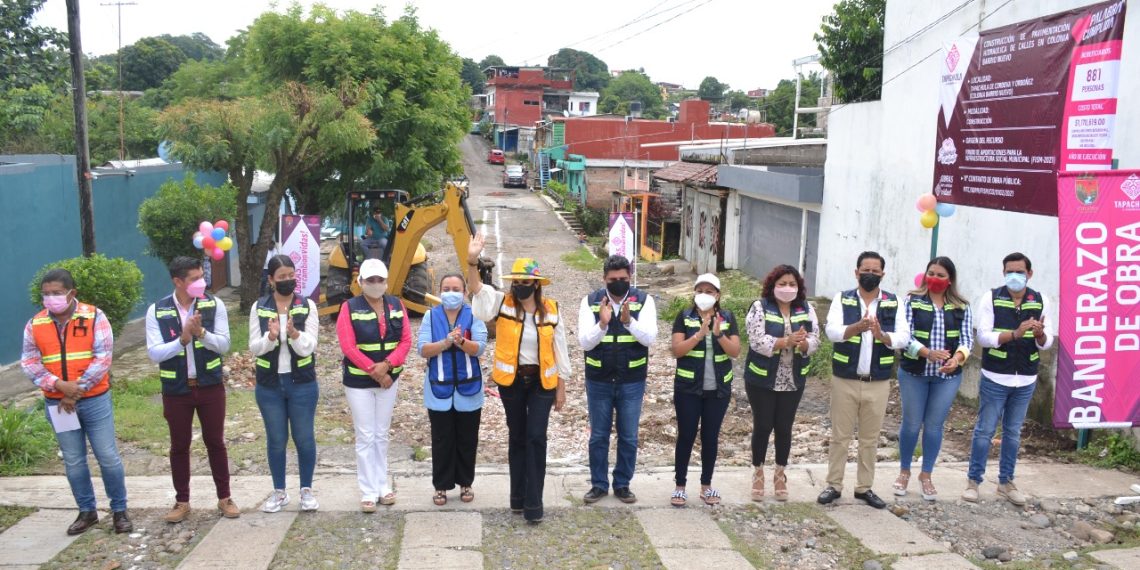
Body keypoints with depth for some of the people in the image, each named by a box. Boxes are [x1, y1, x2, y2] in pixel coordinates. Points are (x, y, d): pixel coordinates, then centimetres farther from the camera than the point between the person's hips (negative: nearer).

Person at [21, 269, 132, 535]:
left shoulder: (94, 317, -7)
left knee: (108, 457, 2)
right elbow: (29, 362, -2)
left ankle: (119, 510, 16)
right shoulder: (35, 324, 2)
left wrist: (77, 390, -15)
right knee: (73, 461, 12)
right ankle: (87, 511, 26)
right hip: (57, 403, 3)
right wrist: (59, 386, -18)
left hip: (95, 400, -3)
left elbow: (102, 358, -12)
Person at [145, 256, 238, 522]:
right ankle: (182, 501, 25)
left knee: (215, 442, 9)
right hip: (176, 390, 0)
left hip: (210, 386, 0)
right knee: (179, 446, 11)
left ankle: (224, 497, 22)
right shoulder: (157, 311, -7)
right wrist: (182, 339, -26)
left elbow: (224, 344, -8)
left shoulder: (213, 305, -6)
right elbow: (154, 353, -12)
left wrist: (201, 332, -26)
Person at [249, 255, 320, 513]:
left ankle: (307, 490, 21)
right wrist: (271, 336, -25)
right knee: (276, 440, 11)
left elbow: (308, 348, -12)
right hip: (269, 385, 1)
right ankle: (279, 492, 25)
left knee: (304, 438, 6)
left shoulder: (307, 306, -5)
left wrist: (294, 333, -32)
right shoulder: (259, 308, -1)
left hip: (302, 384, -1)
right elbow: (254, 347, -5)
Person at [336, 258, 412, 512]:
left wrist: (386, 365, -17)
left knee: (382, 435, 14)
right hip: (358, 381, -4)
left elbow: (406, 340, -3)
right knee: (365, 437, 1)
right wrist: (374, 372, -17)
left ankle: (383, 486, 23)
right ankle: (368, 492, 8)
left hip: (389, 379, 4)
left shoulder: (396, 305, 2)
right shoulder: (350, 308, -9)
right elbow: (348, 347, -15)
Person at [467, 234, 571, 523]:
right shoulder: (502, 303, -4)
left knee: (536, 438, -4)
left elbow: (559, 350, 3)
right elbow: (477, 289, -22)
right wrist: (472, 260, -40)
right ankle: (517, 495, 26)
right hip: (511, 380, 1)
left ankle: (533, 501, 4)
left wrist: (561, 388, 4)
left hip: (542, 381, -1)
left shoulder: (551, 310, -3)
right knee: (517, 437, 12)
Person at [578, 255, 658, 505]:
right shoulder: (590, 301, -6)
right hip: (598, 381, 0)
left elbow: (650, 337, -17)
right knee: (598, 436, 11)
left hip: (632, 382, 0)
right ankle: (599, 484, 26)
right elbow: (585, 342, -13)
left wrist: (629, 321, -34)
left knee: (629, 437, 11)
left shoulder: (644, 300, -6)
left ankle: (622, 484, 27)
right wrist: (602, 324, -31)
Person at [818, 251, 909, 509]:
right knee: (840, 435, 7)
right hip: (845, 379, -1)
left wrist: (882, 335, -29)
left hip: (878, 382, 2)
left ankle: (864, 487, 24)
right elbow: (832, 331, -16)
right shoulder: (842, 299, -2)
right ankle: (834, 485, 18)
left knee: (870, 438, 11)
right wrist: (856, 327, -36)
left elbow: (904, 337, -8)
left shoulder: (894, 303, 2)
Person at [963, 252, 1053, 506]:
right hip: (995, 378, -3)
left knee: (1013, 432, 13)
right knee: (985, 430, 4)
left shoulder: (1040, 301, 2)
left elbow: (1047, 343, 3)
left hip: (1026, 380, 3)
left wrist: (1040, 334, -20)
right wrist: (1015, 334, -28)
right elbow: (984, 337, -13)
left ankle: (1006, 481, 25)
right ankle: (973, 480, 14)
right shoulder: (991, 298, -6)